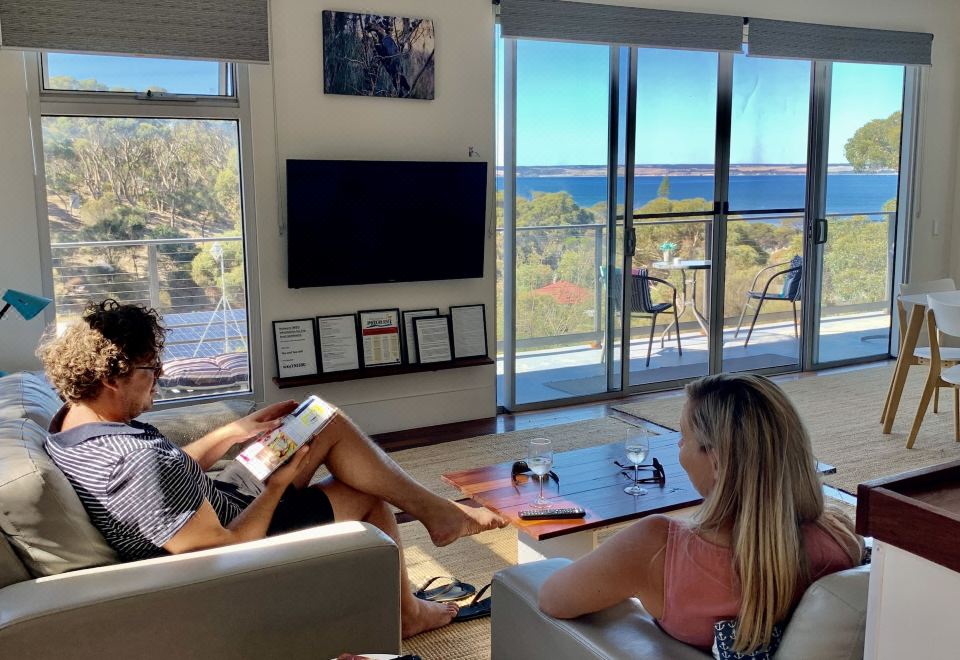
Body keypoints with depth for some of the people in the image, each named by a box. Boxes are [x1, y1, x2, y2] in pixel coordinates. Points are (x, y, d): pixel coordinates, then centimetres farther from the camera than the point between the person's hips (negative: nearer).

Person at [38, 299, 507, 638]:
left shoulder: (71, 424, -6)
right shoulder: (137, 462, -37)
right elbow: (227, 553, -30)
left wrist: (234, 432, 3)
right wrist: (279, 482, -18)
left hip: (217, 501, 9)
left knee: (329, 423, 6)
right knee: (367, 498, 7)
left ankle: (434, 510, 17)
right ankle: (407, 612, 30)